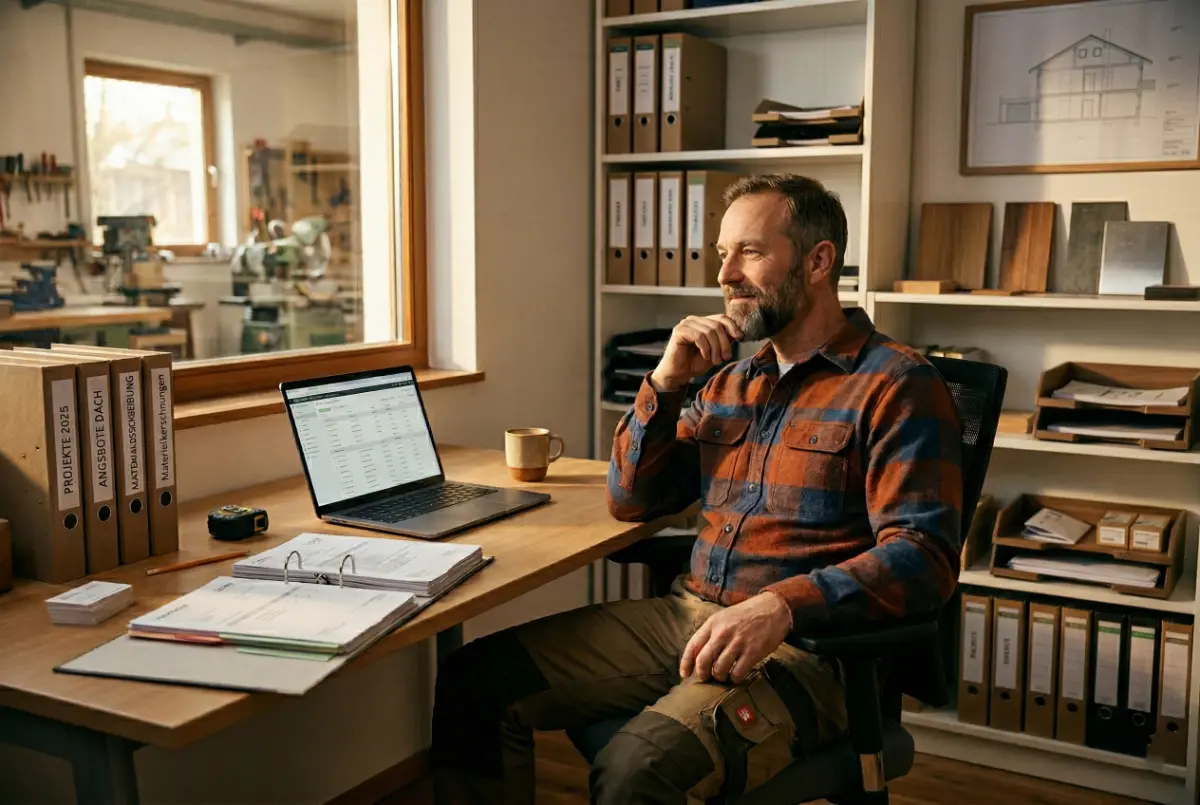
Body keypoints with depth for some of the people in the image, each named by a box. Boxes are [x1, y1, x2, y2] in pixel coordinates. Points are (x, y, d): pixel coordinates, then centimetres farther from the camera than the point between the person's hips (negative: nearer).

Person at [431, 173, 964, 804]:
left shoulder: (894, 385, -6)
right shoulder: (731, 382, 16)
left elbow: (924, 556, -17)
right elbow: (630, 501, 16)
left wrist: (780, 607, -31)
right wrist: (666, 381, 1)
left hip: (804, 644, -6)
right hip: (688, 613, 7)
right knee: (475, 680, -7)